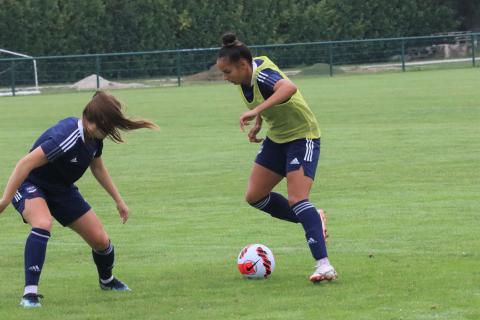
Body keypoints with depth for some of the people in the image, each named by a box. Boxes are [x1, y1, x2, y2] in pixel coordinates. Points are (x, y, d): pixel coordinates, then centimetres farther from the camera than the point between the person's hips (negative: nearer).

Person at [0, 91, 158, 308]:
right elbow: (26, 164, -34)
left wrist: (118, 200, 20)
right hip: (31, 186, -8)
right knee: (43, 223, -40)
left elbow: (98, 168, 14)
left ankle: (107, 280, 40)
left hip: (62, 190, 8)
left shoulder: (94, 137, -8)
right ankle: (30, 293, -37)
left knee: (100, 239, 6)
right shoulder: (67, 138, -36)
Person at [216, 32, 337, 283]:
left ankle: (323, 265, -26)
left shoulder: (262, 75, -29)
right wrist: (258, 124, 12)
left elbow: (288, 88, -53)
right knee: (255, 197, 8)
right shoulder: (248, 76, -4)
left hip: (302, 137, -9)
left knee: (296, 200, -23)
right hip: (277, 138, 9)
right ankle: (313, 220, 23)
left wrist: (256, 111, -60)